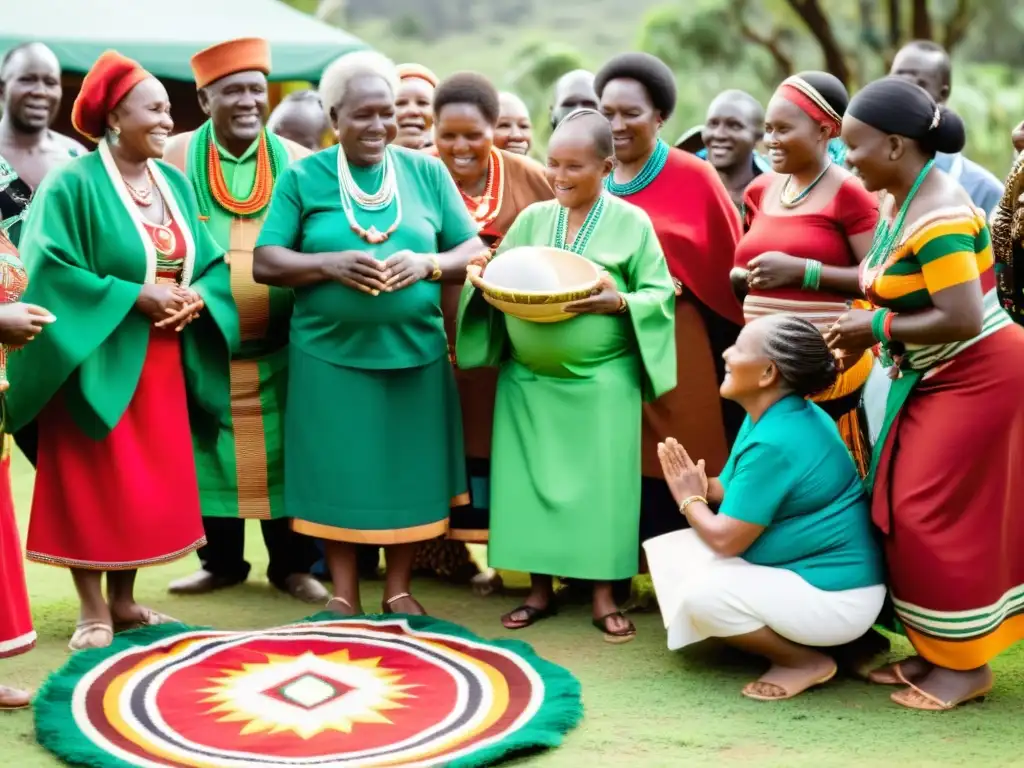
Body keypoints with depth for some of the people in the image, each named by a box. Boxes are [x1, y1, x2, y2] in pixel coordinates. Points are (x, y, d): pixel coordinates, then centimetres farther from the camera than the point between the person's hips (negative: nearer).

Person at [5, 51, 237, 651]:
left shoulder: (175, 183, 10)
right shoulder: (74, 184, -10)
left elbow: (212, 262, 11)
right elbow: (51, 268, -17)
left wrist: (197, 297, -11)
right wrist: (136, 294, -20)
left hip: (161, 361, 6)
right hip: (98, 359, -6)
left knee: (152, 483, 9)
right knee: (93, 484, -1)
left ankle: (124, 601, 22)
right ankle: (94, 611, 8)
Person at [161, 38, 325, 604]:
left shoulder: (294, 161, 5)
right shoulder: (177, 157, 1)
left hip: (280, 343, 0)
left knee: (283, 453, 4)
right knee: (209, 453, 7)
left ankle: (292, 564, 16)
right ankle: (221, 561, 22)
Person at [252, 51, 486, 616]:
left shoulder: (427, 172, 5)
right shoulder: (302, 177, 0)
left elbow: (475, 252, 3)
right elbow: (265, 263, -3)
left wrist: (427, 263, -16)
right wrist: (331, 263, -19)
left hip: (415, 352, 2)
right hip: (329, 353, -1)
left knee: (408, 469, 8)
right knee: (338, 472, 5)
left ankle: (398, 589, 23)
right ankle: (344, 592, 20)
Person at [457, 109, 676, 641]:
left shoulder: (631, 222, -1)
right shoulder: (531, 218, 8)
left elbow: (661, 293, -2)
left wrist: (619, 302, -19)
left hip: (602, 382, -3)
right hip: (527, 379, 3)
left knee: (599, 483, 0)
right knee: (531, 480, 6)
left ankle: (603, 595, 11)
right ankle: (540, 588, 18)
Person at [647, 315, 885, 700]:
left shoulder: (774, 444, -27)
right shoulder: (777, 415, 4)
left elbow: (725, 540, -22)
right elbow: (746, 492, 10)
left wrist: (690, 500, -4)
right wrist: (704, 487, -9)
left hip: (837, 596, -10)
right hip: (812, 571, 10)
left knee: (701, 592, -24)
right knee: (678, 551, 8)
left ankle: (806, 660, -4)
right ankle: (793, 642, 9)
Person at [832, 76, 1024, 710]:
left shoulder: (939, 217, -24)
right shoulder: (900, 201, 6)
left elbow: (960, 319, -29)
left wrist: (876, 328, -19)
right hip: (933, 378, 10)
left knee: (938, 516, -6)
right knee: (908, 511, 11)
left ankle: (968, 664, 7)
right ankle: (936, 649, 21)